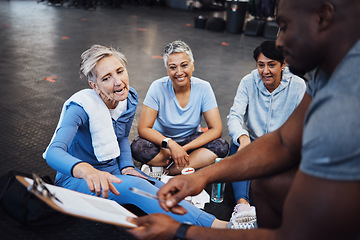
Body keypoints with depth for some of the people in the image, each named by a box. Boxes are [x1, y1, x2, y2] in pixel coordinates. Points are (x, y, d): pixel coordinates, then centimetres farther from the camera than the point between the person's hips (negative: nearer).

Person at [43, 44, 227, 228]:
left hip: (115, 170, 8)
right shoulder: (80, 107, -25)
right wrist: (86, 170, -61)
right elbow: (53, 153, -40)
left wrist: (128, 167, -6)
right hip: (77, 179, -7)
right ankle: (212, 225, -37)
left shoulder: (129, 99, -6)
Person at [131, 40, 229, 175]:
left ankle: (167, 172, -21)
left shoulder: (203, 88, -13)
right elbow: (143, 128, -18)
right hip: (162, 140, 0)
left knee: (221, 146, -26)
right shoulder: (158, 87, -16)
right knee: (138, 148, -31)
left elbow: (216, 129, -16)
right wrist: (170, 144, -34)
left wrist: (184, 149, -26)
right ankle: (199, 161, -17)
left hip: (191, 140, 1)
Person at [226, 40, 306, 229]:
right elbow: (234, 116, -16)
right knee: (237, 146, -32)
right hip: (252, 143, 0)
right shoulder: (248, 82, -6)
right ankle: (242, 204, -47)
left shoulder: (297, 86, -7)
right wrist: (242, 137, -40)